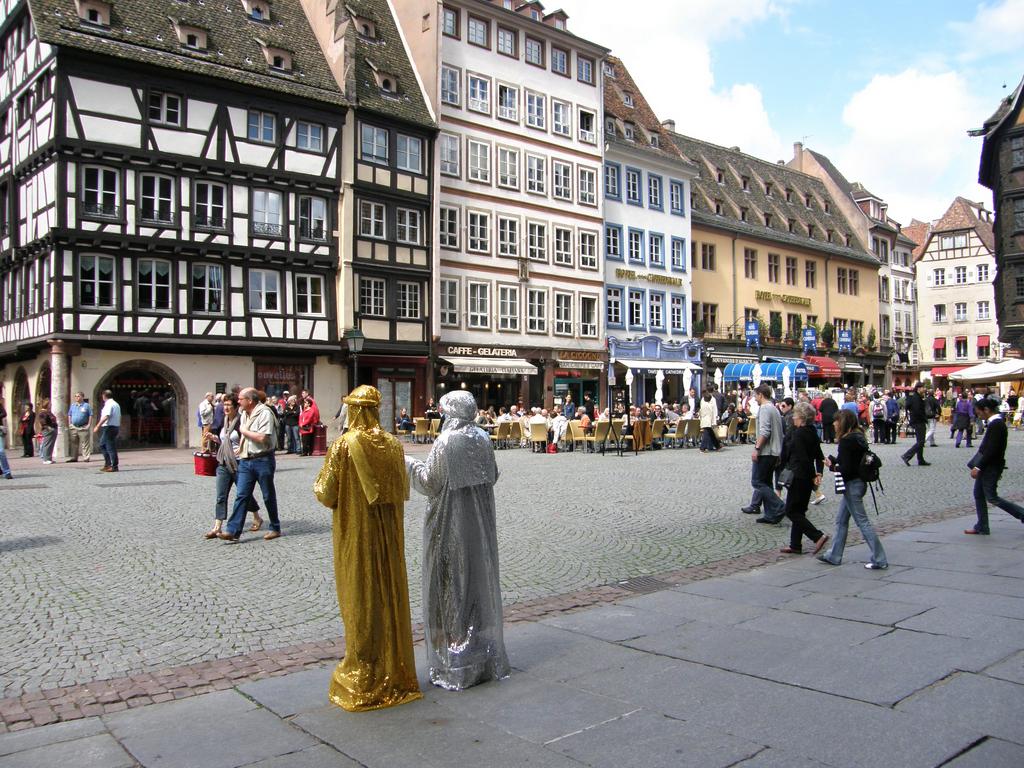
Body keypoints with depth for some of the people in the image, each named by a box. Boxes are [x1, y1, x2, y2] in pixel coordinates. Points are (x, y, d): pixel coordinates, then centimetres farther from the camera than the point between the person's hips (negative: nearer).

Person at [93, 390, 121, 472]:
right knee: (102, 445, 16)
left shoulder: (109, 404, -13)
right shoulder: (116, 404, 18)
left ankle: (114, 466, -5)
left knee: (110, 447, -6)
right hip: (116, 426, 10)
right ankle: (107, 464, 16)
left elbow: (106, 417, -24)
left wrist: (97, 426, -23)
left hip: (109, 427, -10)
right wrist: (118, 428, 26)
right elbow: (119, 417, 21)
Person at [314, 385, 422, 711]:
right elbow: (403, 490, 5)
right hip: (389, 534, 4)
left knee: (361, 601, 6)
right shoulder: (393, 444, -3)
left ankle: (362, 680, 17)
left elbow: (327, 494, -11)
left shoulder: (343, 445, -15)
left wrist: (318, 486, 10)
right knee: (391, 597, 13)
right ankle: (395, 673, 24)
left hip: (355, 535, -3)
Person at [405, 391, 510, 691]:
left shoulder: (446, 441, -16)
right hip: (480, 522, 6)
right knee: (480, 579, 15)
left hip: (451, 523, -6)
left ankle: (454, 664, 10)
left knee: (451, 585, 3)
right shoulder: (483, 439, 1)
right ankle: (486, 657, 25)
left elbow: (429, 481, -12)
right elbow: (492, 476, 9)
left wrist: (407, 463, 3)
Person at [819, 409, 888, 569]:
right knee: (841, 520, 16)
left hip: (851, 484, -10)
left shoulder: (846, 441, -19)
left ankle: (879, 560, -1)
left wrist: (833, 467, -5)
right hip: (858, 482, 10)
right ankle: (834, 556, 23)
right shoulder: (858, 437, 10)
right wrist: (834, 461, 5)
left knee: (862, 521, -4)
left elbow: (845, 469, -22)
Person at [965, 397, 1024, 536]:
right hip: (986, 466, 10)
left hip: (991, 467, -10)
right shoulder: (994, 423, 10)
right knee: (978, 494, 12)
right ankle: (982, 527, 17)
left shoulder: (996, 425, -20)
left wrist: (978, 467, -20)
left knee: (992, 497, -3)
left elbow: (991, 450, -23)